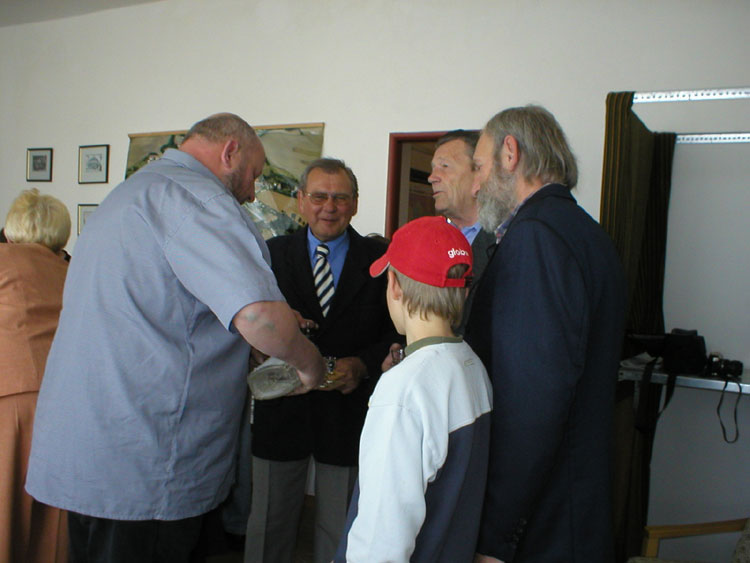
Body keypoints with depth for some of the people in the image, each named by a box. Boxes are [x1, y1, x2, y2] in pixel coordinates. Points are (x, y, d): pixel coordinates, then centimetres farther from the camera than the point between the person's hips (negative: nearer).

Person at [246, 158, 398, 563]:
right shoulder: (273, 253, 4)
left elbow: (399, 332, -1)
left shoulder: (381, 259, 0)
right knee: (269, 526, 15)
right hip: (282, 409, 1)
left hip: (349, 410, -1)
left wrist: (362, 365, -17)